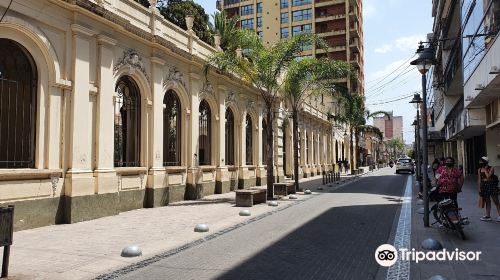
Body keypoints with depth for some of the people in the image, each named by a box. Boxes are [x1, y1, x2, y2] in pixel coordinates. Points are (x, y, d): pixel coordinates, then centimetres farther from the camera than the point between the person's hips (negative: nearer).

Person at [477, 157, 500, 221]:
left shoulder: (491, 168, -10)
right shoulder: (479, 170, 5)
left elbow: (488, 176, -23)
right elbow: (479, 179, 6)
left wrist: (485, 169, -14)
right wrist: (479, 188, 3)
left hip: (492, 185, -5)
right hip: (484, 186, 5)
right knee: (487, 201, 12)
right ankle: (487, 216, 18)